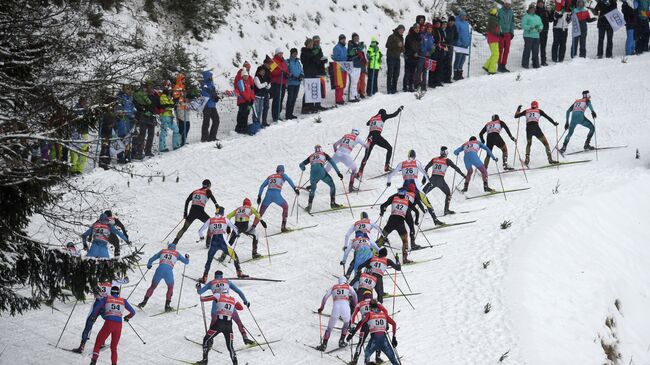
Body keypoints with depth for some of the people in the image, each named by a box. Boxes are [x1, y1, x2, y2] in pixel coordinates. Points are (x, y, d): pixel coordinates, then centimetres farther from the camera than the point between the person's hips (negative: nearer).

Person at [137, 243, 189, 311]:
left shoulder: (162, 251, 24)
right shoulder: (176, 253, 21)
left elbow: (151, 259, 27)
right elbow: (186, 262, 28)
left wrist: (149, 265, 48)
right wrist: (187, 258, 51)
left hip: (159, 270, 1)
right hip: (169, 272, -1)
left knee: (152, 287, 21)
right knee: (170, 288, 24)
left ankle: (144, 302, 11)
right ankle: (167, 306, 16)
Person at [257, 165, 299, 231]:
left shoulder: (270, 177, 27)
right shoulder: (282, 175, 17)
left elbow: (262, 186, 20)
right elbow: (289, 180, -4)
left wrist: (259, 196, 21)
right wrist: (295, 188, -11)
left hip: (268, 195, 3)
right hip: (277, 195, -3)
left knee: (261, 212, 16)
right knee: (285, 207, 22)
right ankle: (283, 226, 15)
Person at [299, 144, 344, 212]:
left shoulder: (311, 156, 29)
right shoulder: (324, 154, 23)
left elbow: (301, 165, 29)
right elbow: (332, 163, 11)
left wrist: (303, 169, 50)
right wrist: (338, 173, 9)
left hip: (313, 173, 3)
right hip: (321, 172, -3)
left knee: (312, 189, 27)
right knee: (332, 185, 18)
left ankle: (309, 205, 14)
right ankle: (333, 203, 11)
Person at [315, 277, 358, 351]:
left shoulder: (333, 287, 23)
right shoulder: (348, 287, 21)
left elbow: (325, 297, 15)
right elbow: (354, 295, 6)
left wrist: (321, 308, 20)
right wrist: (355, 305, 14)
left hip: (335, 307, 0)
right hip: (345, 306, 0)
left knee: (330, 327, 9)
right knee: (346, 323, 28)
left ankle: (324, 344, 0)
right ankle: (341, 341, 20)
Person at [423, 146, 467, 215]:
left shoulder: (434, 159, 13)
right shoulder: (447, 160, 2)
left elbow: (426, 168, 16)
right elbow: (455, 167, 1)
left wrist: (424, 178, 23)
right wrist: (463, 174, 10)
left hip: (432, 180, 3)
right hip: (440, 180, -2)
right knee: (448, 194, 18)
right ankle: (446, 209, 10)